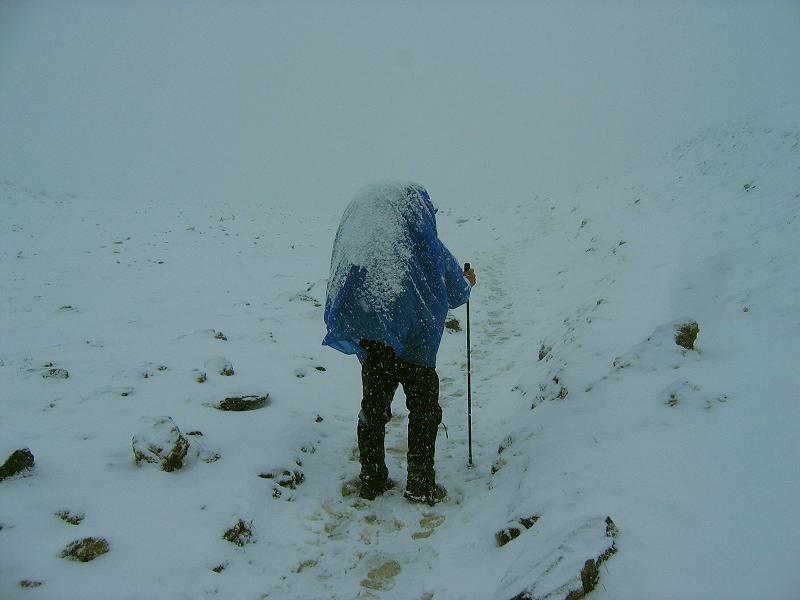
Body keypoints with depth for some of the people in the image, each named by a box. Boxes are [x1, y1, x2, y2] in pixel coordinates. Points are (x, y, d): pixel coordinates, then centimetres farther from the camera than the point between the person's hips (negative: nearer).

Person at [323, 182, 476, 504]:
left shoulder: (357, 240, 4)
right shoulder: (425, 244, -7)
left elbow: (342, 293, 12)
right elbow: (456, 293, 3)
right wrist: (468, 282, 25)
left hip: (371, 344, 4)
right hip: (413, 343, -4)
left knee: (372, 410, 18)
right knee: (424, 411, 13)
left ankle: (371, 480, 26)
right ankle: (420, 486, 18)